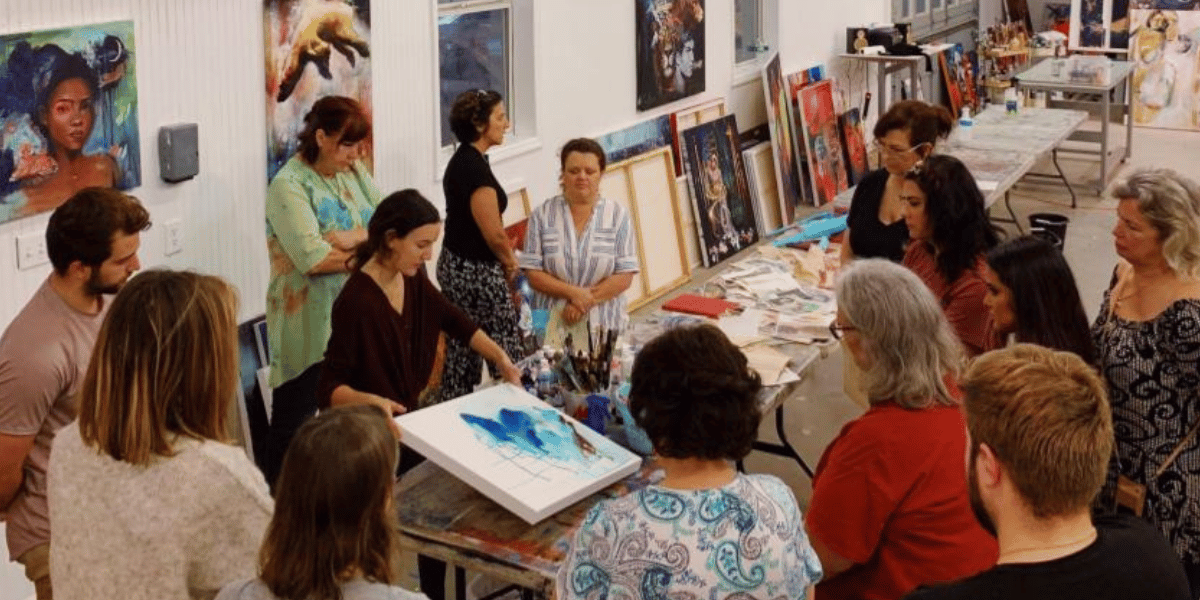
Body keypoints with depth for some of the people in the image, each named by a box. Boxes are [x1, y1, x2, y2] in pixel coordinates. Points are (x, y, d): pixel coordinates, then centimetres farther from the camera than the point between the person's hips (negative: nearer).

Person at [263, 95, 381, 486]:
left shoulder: (354, 172, 8)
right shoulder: (290, 186, -14)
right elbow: (313, 258, -23)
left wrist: (350, 239, -18)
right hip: (309, 328, -6)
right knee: (295, 421, 3)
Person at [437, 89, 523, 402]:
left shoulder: (461, 160, 9)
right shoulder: (475, 168, -21)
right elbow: (493, 234, -19)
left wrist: (505, 257, 7)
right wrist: (510, 262, 0)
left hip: (454, 266, 10)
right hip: (477, 273, -10)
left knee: (462, 348, 15)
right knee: (506, 352, -1)